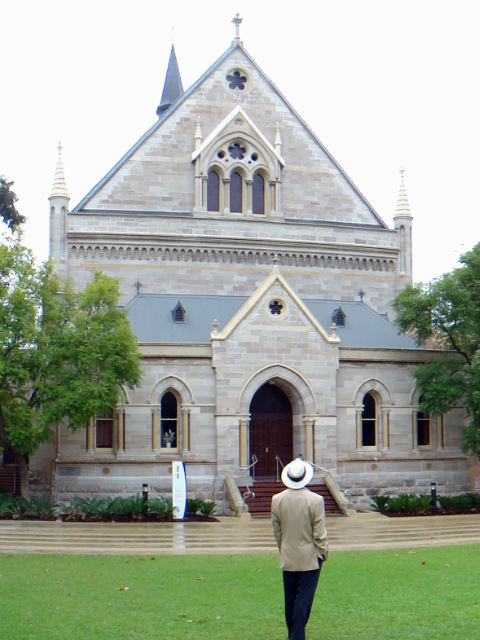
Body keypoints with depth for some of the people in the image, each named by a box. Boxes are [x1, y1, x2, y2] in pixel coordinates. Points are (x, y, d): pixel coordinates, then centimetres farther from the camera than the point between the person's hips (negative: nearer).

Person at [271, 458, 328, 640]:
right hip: (310, 557, -3)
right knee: (304, 598, 0)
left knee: (290, 599, 14)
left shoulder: (277, 499, -5)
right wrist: (323, 552, 4)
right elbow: (319, 533, -11)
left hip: (288, 558, 3)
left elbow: (276, 530, 5)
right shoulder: (315, 500, -15)